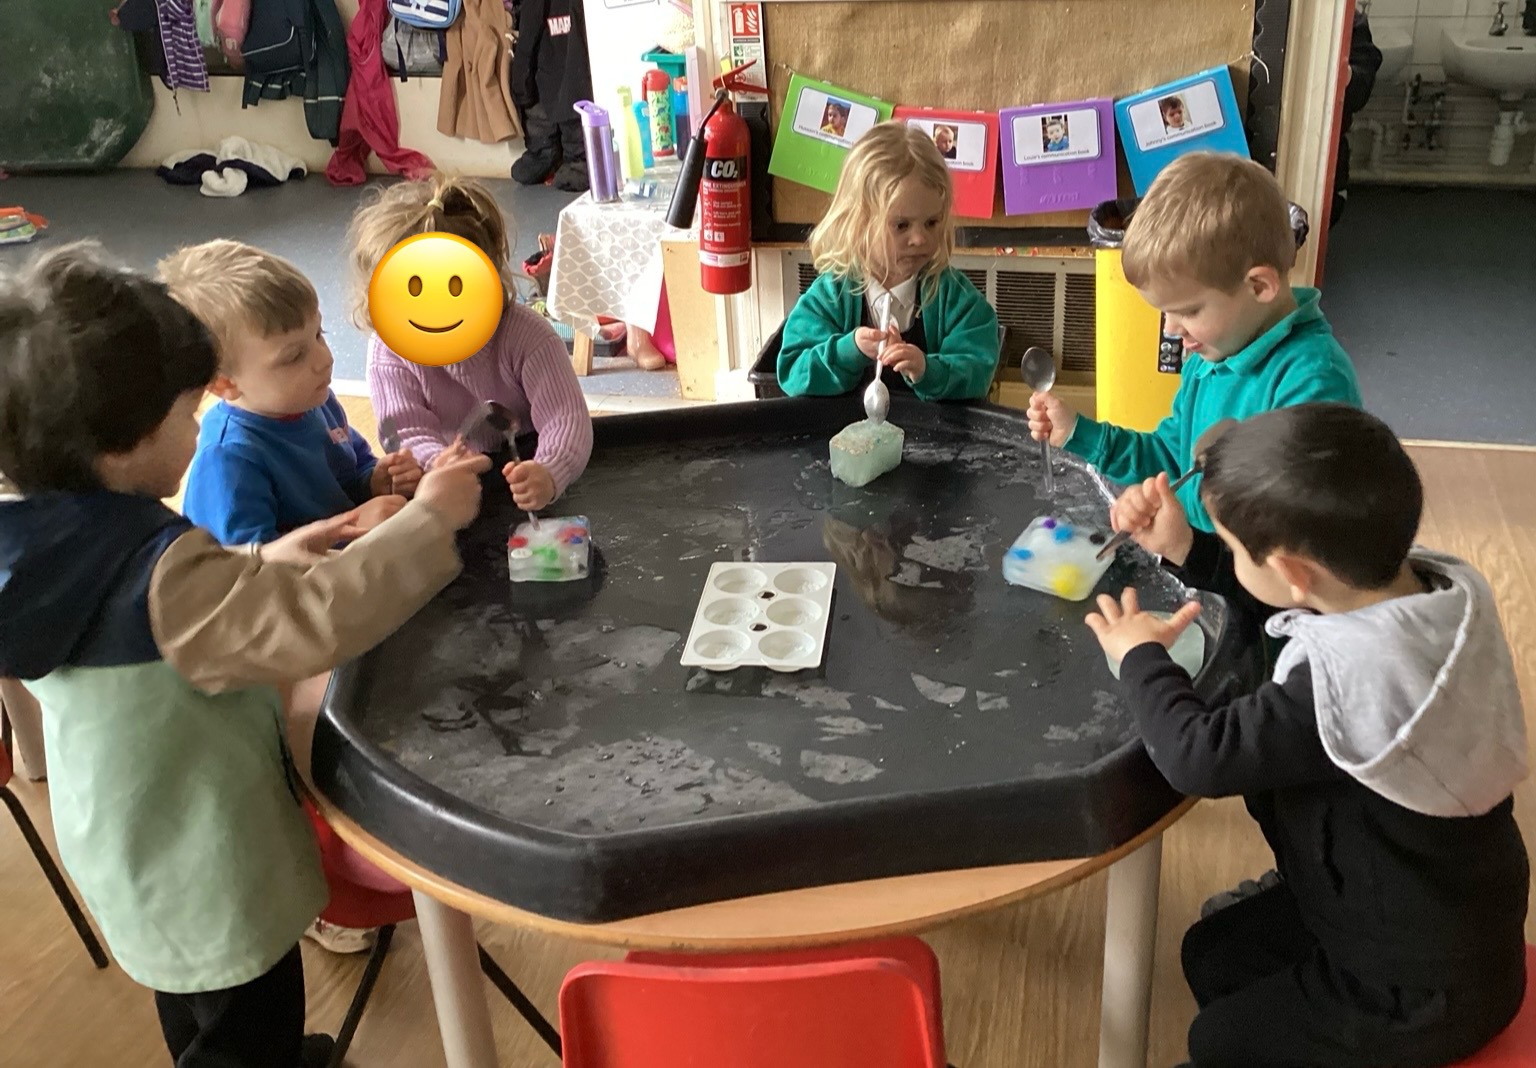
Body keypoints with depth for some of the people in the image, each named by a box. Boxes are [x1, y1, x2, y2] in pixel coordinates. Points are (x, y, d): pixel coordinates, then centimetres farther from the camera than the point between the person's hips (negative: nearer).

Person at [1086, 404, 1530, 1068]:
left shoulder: (1343, 680, -40)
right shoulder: (1436, 588, -13)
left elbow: (1197, 756, -30)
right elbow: (1300, 593, 7)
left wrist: (1141, 657, -13)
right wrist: (1183, 549, -1)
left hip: (1423, 991, -8)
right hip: (1443, 918, 8)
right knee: (1212, 952, 23)